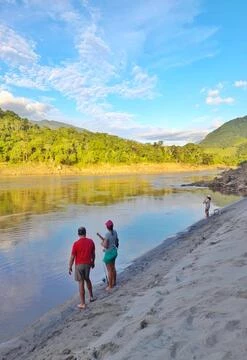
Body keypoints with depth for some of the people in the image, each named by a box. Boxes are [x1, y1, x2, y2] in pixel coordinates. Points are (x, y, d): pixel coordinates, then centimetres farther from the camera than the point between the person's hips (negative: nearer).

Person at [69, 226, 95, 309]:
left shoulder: (76, 243, -17)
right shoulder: (91, 241, -5)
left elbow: (72, 256, -12)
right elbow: (93, 254, 5)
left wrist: (70, 267, 0)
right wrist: (93, 262, 20)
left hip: (79, 265, -4)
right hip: (88, 264, 4)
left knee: (81, 283, 5)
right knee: (87, 279, 26)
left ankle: (82, 304, 14)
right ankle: (91, 296, 38)